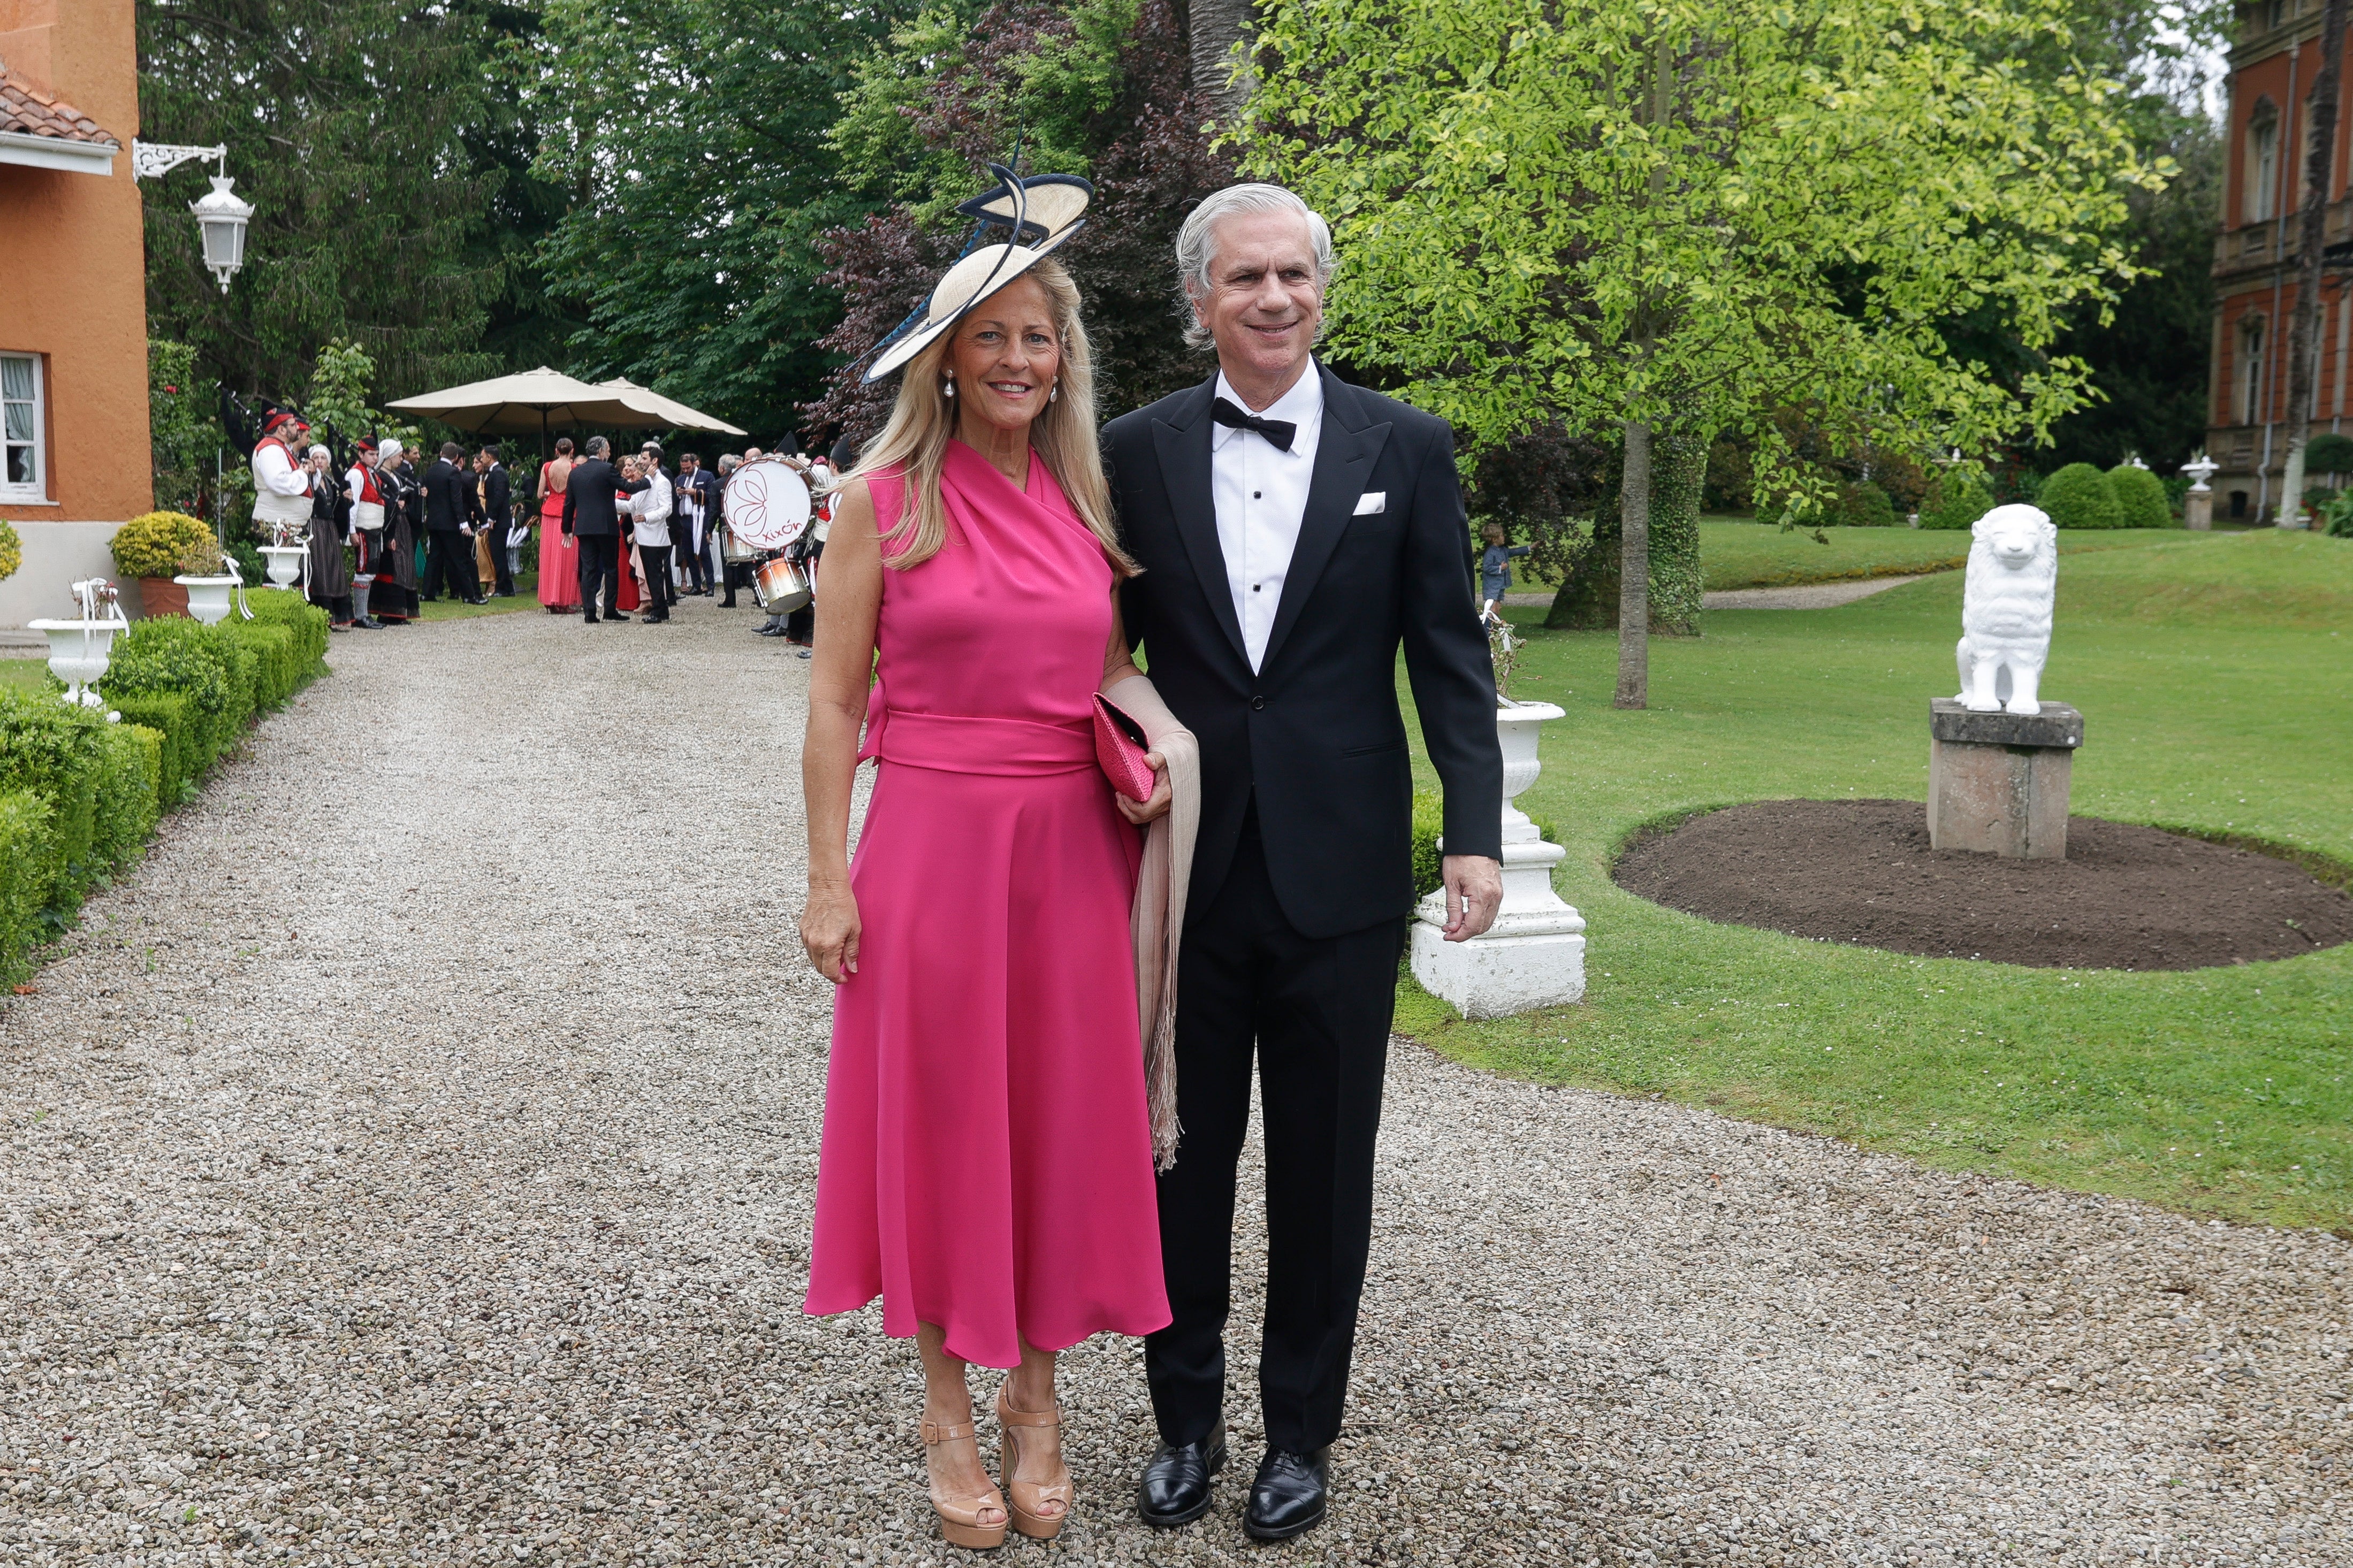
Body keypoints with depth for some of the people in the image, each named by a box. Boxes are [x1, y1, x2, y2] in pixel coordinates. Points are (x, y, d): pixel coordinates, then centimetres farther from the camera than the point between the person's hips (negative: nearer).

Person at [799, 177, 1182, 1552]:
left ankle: (1038, 1394, 28)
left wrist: (1145, 762, -2)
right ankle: (948, 1408, 24)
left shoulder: (1093, 500, 8)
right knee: (937, 1114, 7)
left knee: (1065, 1114, 9)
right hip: (931, 838, -3)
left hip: (1073, 850, 3)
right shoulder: (885, 500, -2)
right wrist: (829, 879, -7)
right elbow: (836, 701, -2)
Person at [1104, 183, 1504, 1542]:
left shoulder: (1407, 448, 0)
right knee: (1183, 1156, 13)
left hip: (1340, 870, -1)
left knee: (1325, 1169, 11)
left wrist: (1477, 831, -10)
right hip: (1183, 865, 1)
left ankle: (1304, 1431, 29)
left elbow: (1450, 653, -1)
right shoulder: (1139, 451, 3)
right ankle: (1188, 1418, 31)